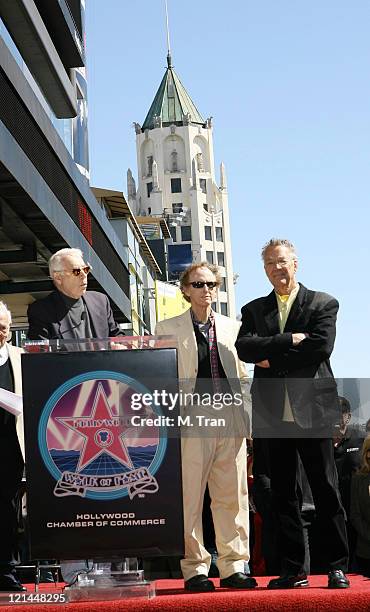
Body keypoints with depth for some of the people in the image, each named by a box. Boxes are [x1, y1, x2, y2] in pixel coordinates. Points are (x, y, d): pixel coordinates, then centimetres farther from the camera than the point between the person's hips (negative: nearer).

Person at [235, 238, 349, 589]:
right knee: (283, 493, 5)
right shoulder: (254, 310, 14)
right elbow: (244, 348, -3)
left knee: (326, 489, 0)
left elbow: (321, 347, -10)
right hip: (273, 413, 3)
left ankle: (337, 567, 7)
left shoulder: (323, 304, 6)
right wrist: (289, 341, -12)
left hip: (312, 409, -3)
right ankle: (293, 569, 11)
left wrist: (273, 359, -7)